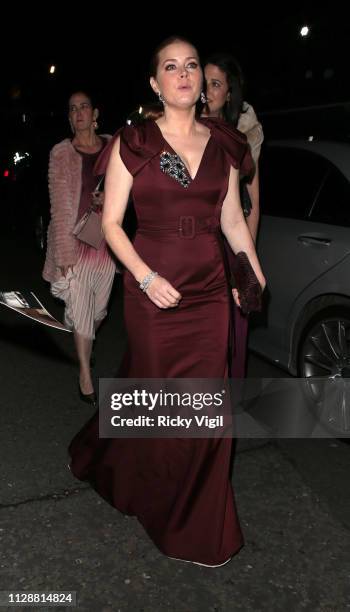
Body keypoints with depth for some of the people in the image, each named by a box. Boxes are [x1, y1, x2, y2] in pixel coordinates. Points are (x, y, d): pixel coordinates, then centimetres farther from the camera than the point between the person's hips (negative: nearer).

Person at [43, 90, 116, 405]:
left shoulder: (113, 146, 4)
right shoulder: (61, 153, -5)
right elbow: (60, 206, -8)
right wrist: (65, 253, -12)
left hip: (107, 240, 3)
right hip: (77, 241, -3)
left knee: (98, 308, 15)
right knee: (81, 311, 1)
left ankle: (84, 347, 45)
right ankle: (85, 373, 17)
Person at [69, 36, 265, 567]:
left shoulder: (224, 145, 7)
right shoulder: (133, 143, -3)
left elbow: (233, 219, 14)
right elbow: (111, 223, -3)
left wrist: (256, 274, 7)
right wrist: (146, 277, -15)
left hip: (209, 289, 3)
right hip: (153, 288, -3)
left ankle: (199, 522, 32)